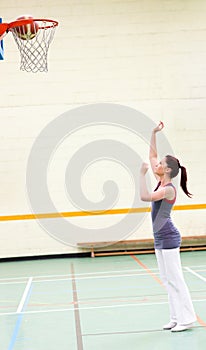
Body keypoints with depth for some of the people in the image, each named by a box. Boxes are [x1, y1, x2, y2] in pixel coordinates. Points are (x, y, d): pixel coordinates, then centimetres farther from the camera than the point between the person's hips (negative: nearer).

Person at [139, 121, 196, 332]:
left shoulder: (168, 189, -17)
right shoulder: (161, 181, 7)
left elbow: (145, 197, -31)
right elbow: (152, 155, 14)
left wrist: (142, 174, -23)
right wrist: (154, 133, 9)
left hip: (168, 238, -9)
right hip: (160, 239, 9)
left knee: (175, 279, -4)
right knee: (167, 279, 11)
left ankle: (187, 319, 3)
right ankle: (177, 318, 18)